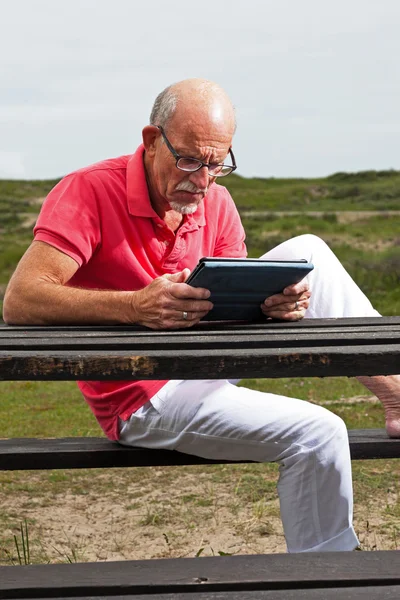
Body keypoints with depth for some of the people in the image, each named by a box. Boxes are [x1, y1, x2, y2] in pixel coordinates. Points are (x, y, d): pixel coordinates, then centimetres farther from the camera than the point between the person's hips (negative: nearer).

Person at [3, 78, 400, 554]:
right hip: (145, 399, -7)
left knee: (307, 251, -1)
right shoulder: (88, 192, -19)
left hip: (207, 357, 7)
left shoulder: (216, 203, 1)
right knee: (316, 433, -21)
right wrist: (136, 306, -42)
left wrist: (277, 302, -20)